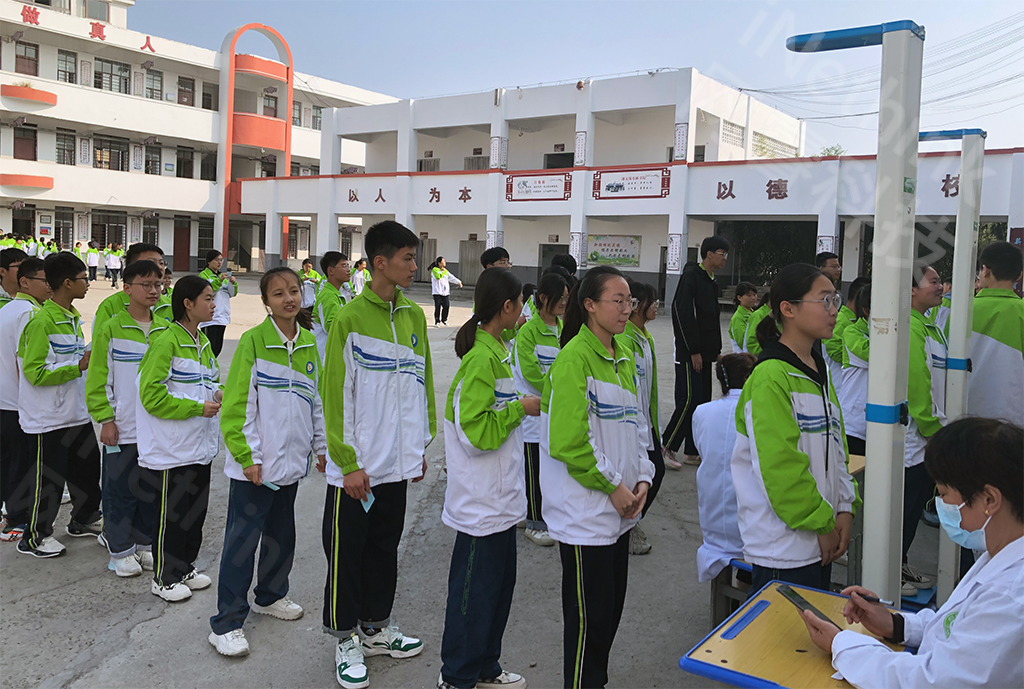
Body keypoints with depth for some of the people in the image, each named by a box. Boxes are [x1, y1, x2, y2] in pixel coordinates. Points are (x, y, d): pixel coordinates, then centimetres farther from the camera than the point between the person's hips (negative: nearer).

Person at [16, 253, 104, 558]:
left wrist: (89, 359, 7)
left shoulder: (72, 316, 9)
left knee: (88, 466, 18)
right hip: (49, 417, -9)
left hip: (77, 411, 9)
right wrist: (79, 365, -23)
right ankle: (35, 537, 20)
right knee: (49, 478, 3)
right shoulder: (42, 320, -20)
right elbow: (35, 372, -22)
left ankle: (84, 520, 37)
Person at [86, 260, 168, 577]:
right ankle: (120, 551, 19)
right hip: (122, 428, -4)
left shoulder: (165, 330, 6)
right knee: (120, 489, 5)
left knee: (152, 487, 13)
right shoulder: (110, 329, -7)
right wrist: (106, 419, -11)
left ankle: (144, 544, 28)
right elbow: (97, 379, -7)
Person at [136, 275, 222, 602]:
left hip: (201, 444, 8)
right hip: (172, 448, -8)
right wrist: (197, 408, -19)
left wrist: (218, 393, 0)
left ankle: (186, 567, 32)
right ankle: (164, 578, 19)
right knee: (171, 513, 3)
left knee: (196, 509, 16)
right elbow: (152, 396, -20)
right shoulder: (166, 342, -17)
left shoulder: (203, 342, 10)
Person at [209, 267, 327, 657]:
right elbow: (238, 404, -13)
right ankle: (226, 623, 11)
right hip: (255, 466, -6)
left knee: (281, 534, 20)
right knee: (242, 541, 0)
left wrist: (322, 447, 15)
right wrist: (248, 456, -16)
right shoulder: (253, 341, -12)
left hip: (291, 462, 6)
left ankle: (270, 595, 40)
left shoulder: (309, 344, 7)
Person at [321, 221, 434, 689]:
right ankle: (347, 638, 25)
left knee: (385, 545, 18)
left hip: (398, 462, 6)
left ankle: (377, 627, 34)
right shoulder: (350, 319, -13)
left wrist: (421, 445, 11)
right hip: (356, 466, -5)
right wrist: (348, 463, -13)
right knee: (348, 550, 8)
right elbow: (335, 395, -13)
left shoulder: (415, 316, 5)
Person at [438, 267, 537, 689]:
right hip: (481, 501, -10)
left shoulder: (494, 349, 10)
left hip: (501, 495, 10)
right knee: (474, 589, 4)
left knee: (500, 582, 19)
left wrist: (520, 406, 8)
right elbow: (476, 432, -24)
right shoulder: (481, 358, -21)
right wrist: (520, 408, -16)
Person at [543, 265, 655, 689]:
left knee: (611, 606, 19)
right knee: (588, 614, 3)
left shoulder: (623, 357, 10)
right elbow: (568, 441, -21)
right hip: (584, 512, -8)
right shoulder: (575, 359, -16)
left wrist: (641, 478, 3)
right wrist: (611, 485, -14)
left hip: (619, 510, 8)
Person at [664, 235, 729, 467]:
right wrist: (693, 351, -19)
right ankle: (667, 446, 3)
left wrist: (716, 350, 15)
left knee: (702, 401, 10)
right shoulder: (691, 276, -12)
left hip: (704, 353, 9)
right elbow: (683, 315, -18)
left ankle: (692, 452, 16)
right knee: (689, 400, -10)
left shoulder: (711, 281, 16)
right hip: (689, 353, -9)